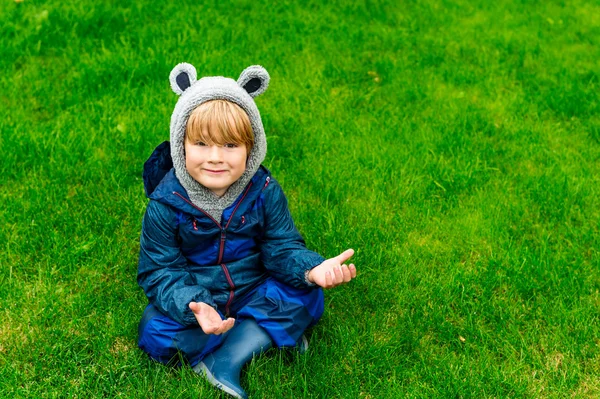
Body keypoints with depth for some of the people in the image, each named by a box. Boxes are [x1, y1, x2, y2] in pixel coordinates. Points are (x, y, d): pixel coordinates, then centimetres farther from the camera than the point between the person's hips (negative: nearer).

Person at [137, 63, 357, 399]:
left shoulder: (265, 192, -13)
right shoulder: (166, 204, -18)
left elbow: (282, 247, -10)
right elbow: (160, 271, -16)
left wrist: (312, 269, -34)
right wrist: (193, 306, -36)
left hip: (252, 291, 1)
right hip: (193, 297, -1)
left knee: (305, 298, -21)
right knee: (156, 331, -26)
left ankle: (223, 362, -21)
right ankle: (269, 333, -14)